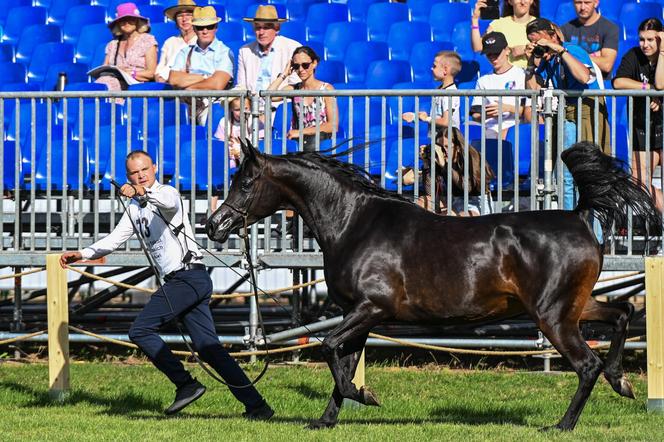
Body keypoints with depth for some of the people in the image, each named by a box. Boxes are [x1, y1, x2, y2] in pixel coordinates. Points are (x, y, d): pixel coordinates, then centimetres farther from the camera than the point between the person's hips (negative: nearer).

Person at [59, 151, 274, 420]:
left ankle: (185, 384, -8)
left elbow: (168, 202, -29)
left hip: (188, 275, -9)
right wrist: (82, 254, 14)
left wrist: (143, 192, -47)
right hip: (176, 282, 9)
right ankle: (256, 405, 0)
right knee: (208, 348, 3)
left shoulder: (167, 193, -4)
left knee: (140, 331, -10)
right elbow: (114, 240, 26)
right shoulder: (134, 208, 21)